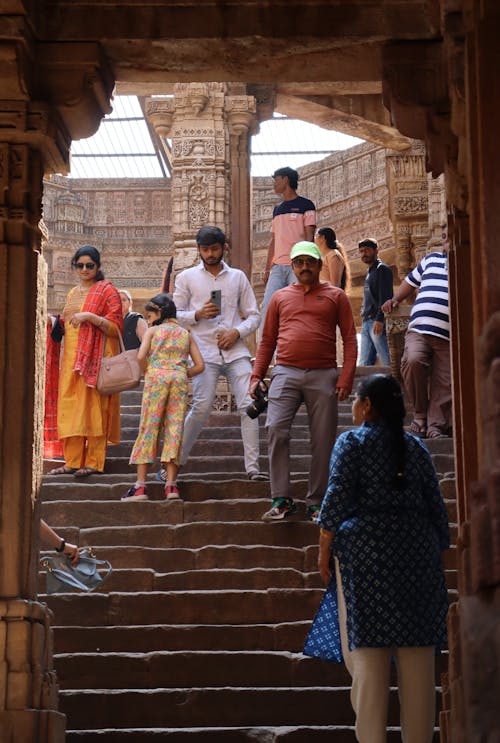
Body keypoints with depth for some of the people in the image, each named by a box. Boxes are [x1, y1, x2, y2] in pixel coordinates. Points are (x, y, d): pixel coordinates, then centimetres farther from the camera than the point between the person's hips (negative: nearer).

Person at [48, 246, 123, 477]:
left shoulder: (107, 291, -1)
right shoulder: (73, 293, 19)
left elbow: (116, 327, -10)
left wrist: (90, 316, -20)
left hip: (95, 357, -7)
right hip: (71, 358, 7)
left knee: (93, 405, -7)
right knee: (70, 407, 2)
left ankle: (94, 462, -5)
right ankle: (73, 461, 6)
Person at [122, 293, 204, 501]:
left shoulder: (152, 331, 10)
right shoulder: (186, 334, 19)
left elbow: (141, 356, -6)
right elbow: (199, 365, 10)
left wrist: (149, 372, 10)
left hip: (156, 377, -2)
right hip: (179, 379, 2)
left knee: (148, 428, -1)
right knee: (174, 429, 3)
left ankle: (140, 484, -5)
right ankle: (171, 484, -4)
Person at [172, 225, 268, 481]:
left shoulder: (238, 277, 15)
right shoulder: (187, 278, 11)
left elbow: (253, 315, 14)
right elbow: (175, 315, 9)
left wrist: (237, 332, -5)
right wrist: (198, 314, -9)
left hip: (235, 350, 2)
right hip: (204, 351, -2)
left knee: (249, 405, -9)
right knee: (201, 407, -13)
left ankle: (252, 465, -6)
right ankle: (176, 460, 2)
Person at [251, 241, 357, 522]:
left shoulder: (335, 296, 10)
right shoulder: (281, 297, 16)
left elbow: (350, 339, 6)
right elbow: (267, 341, 17)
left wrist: (346, 378, -6)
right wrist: (257, 376, 7)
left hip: (323, 376, -1)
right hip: (286, 373, 1)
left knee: (323, 439, 1)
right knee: (276, 430, -14)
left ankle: (316, 502, 11)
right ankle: (281, 500, -8)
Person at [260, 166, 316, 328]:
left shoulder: (305, 205, 3)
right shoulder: (277, 209, 22)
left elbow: (309, 236, -4)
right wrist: (268, 268, 14)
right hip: (278, 267, 6)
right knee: (267, 306, -6)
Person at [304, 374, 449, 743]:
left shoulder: (352, 441, 0)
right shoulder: (415, 447, 13)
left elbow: (337, 498, -8)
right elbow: (436, 505, 11)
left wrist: (325, 548, -2)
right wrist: (438, 553, 17)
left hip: (366, 548, -4)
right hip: (419, 550, 4)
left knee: (369, 650, -4)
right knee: (418, 655, 4)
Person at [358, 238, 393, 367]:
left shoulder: (382, 269, -3)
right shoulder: (369, 272, 24)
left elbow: (385, 296, -14)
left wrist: (379, 319, -23)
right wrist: (364, 315, 18)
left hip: (377, 322, -9)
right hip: (366, 323, 9)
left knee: (387, 362, -12)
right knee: (364, 365, 3)